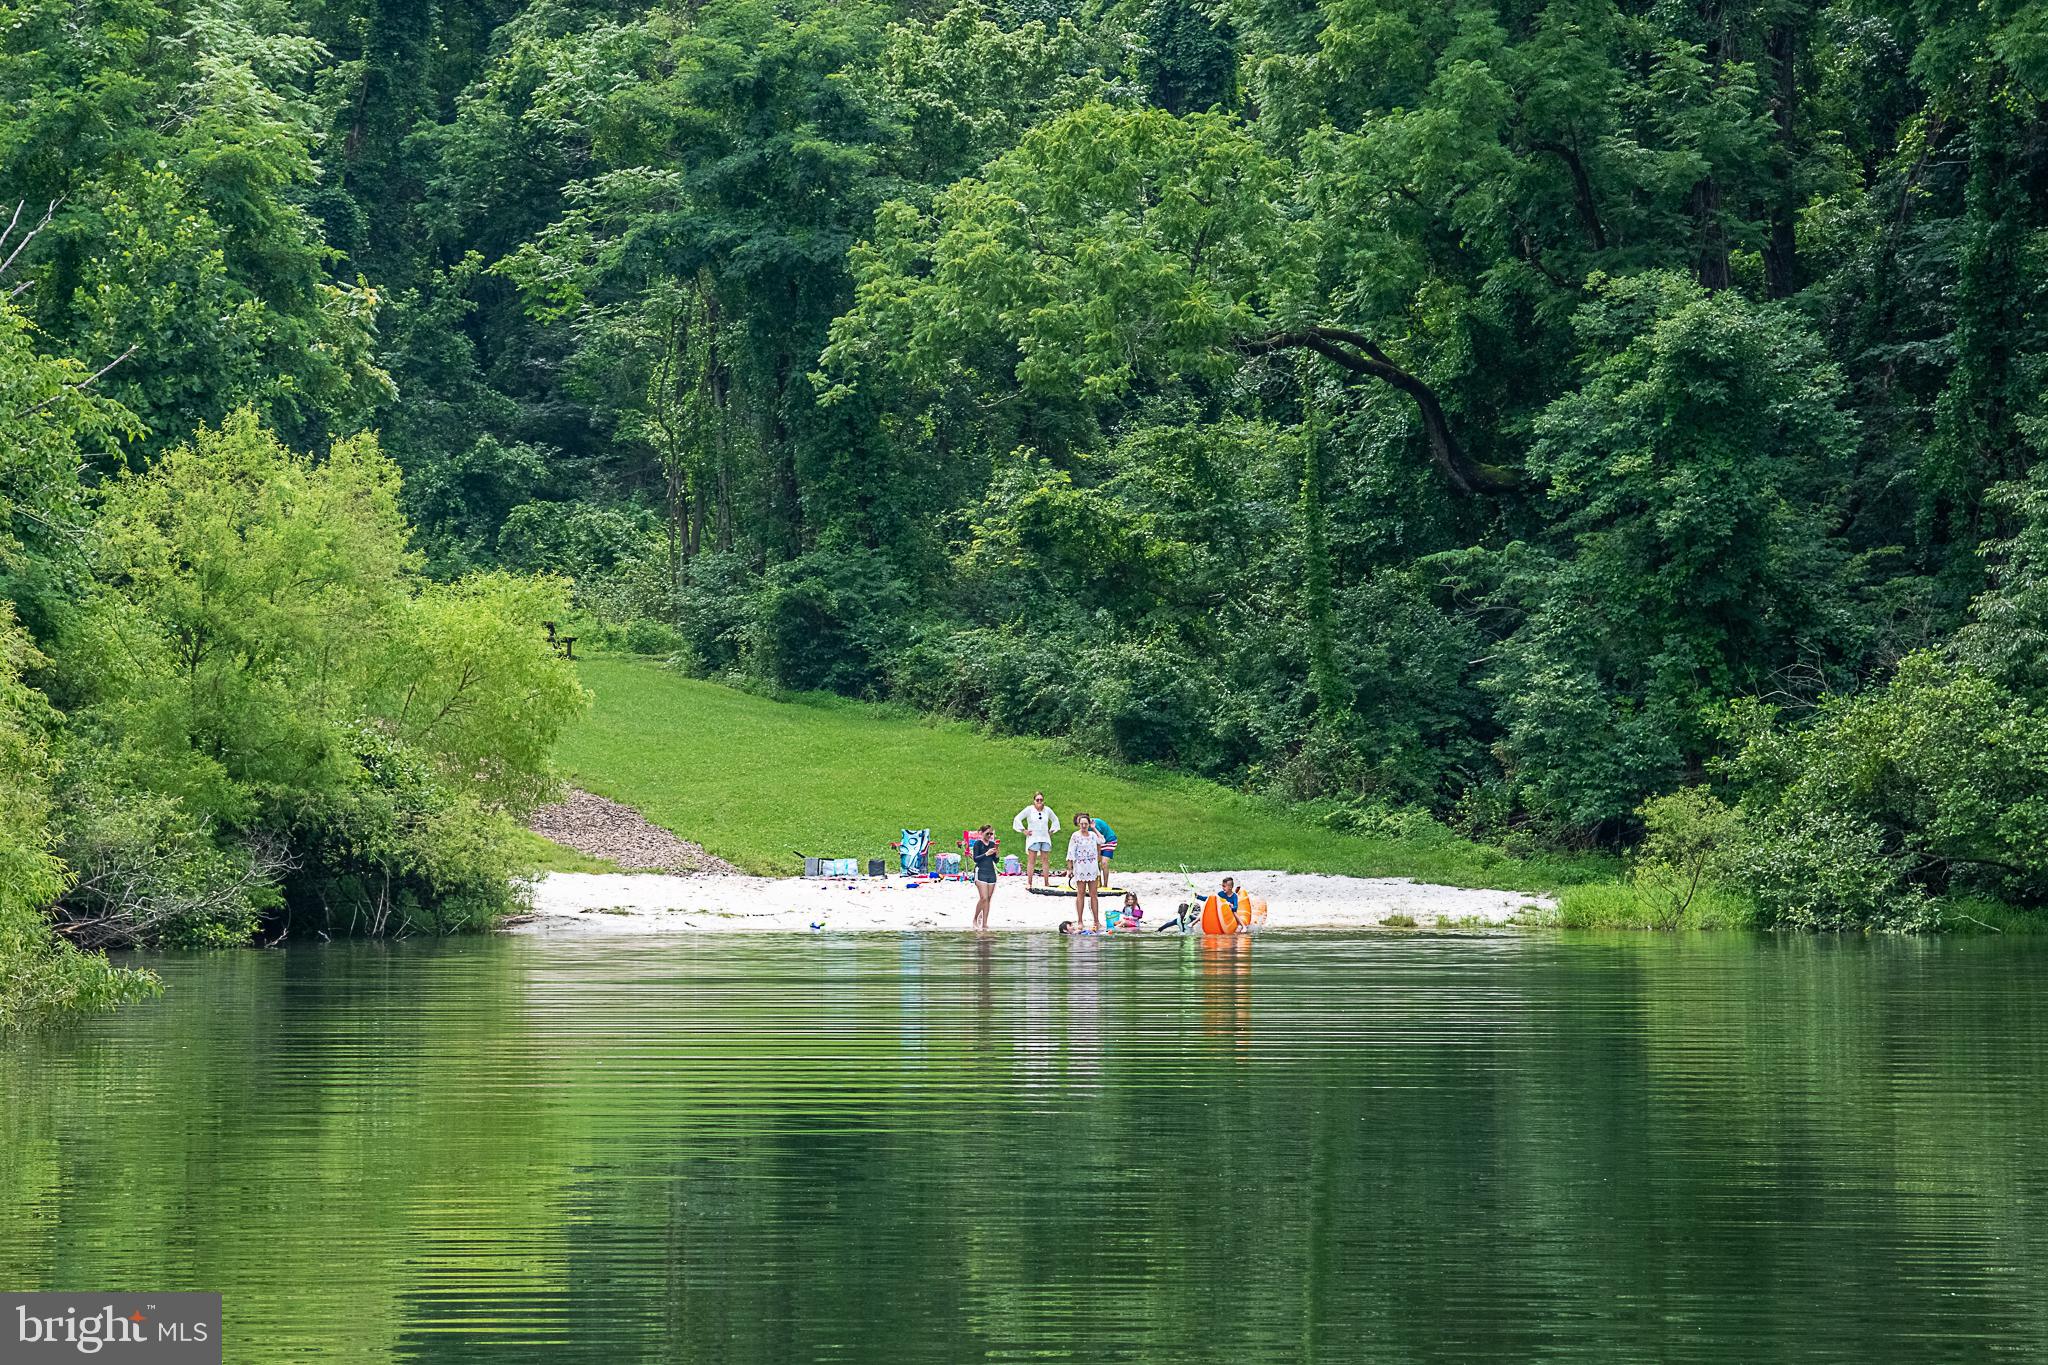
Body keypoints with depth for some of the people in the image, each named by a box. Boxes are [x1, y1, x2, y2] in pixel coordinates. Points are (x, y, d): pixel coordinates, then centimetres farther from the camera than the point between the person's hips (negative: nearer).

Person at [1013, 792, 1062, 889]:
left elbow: (1055, 820, 23)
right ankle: (1029, 883, -5)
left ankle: (1047, 883, 7)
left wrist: (1051, 831, 14)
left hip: (1045, 838, 3)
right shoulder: (1029, 810, -2)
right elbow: (1017, 819, 1)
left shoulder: (1047, 810, 7)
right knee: (1031, 861, -5)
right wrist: (1024, 831, -2)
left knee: (1045, 860, 4)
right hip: (1033, 838, -3)